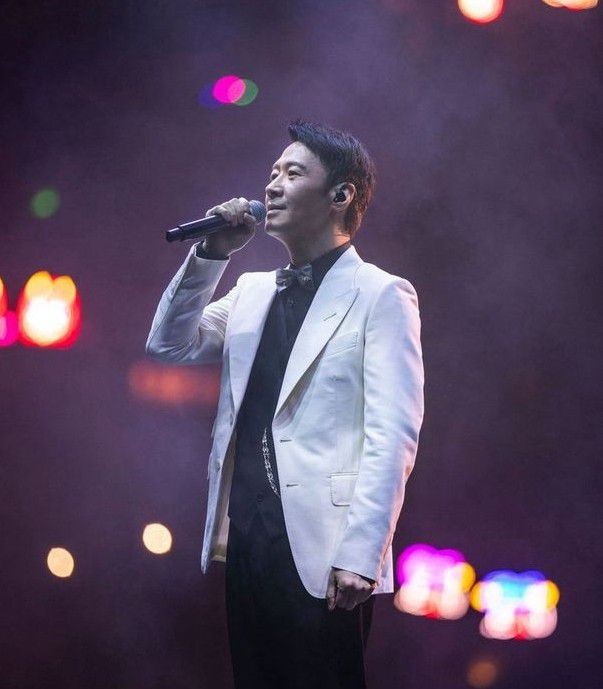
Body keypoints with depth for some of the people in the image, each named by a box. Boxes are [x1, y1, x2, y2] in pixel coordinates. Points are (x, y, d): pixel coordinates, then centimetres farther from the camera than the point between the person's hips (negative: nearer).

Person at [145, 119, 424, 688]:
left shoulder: (381, 295, -3)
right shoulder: (253, 291, 18)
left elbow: (394, 437, -10)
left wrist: (359, 556, -18)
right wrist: (209, 255, 3)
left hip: (321, 554, -6)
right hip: (245, 539, 6)